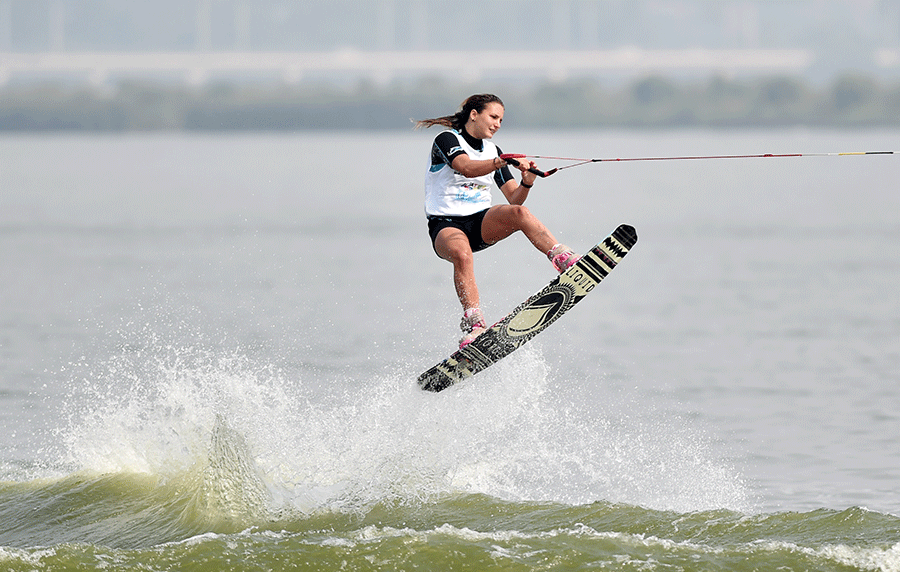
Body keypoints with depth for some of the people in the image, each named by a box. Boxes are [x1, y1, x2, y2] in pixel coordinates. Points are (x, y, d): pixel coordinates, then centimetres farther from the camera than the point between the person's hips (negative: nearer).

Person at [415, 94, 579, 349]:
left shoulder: (492, 151, 14)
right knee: (461, 253, -38)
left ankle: (564, 260, -41)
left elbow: (514, 199, 9)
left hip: (482, 223, 5)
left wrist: (526, 182, -13)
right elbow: (466, 168, -26)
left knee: (518, 212, -27)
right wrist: (502, 162, -42)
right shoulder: (447, 139, -4)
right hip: (446, 225, -5)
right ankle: (474, 325, -44)